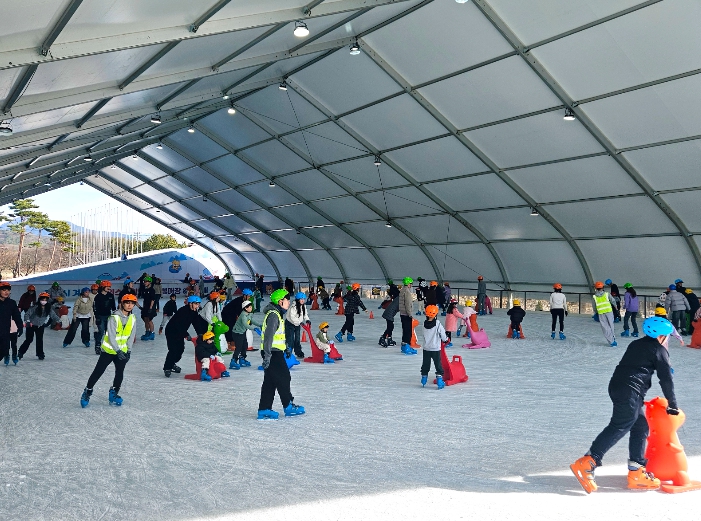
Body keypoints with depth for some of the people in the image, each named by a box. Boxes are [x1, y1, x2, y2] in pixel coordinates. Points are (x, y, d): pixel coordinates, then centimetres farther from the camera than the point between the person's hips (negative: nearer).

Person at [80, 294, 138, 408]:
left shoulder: (133, 319, 0)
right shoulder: (114, 318, -19)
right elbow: (111, 337, -22)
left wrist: (128, 350, 1)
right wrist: (118, 351, -27)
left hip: (122, 351, 5)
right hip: (109, 350, -5)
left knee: (120, 373, 4)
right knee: (98, 372, 0)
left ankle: (113, 394, 21)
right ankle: (87, 392, 17)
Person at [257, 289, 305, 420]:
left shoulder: (276, 314, 18)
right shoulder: (273, 315, -15)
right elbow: (268, 336, -23)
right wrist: (267, 355, -26)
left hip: (273, 352, 10)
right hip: (273, 353, -10)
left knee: (270, 381, 10)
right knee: (283, 378, 0)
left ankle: (264, 410, 12)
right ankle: (288, 406, 11)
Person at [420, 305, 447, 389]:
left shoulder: (425, 323, -2)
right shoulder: (437, 324, -15)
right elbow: (443, 336, -10)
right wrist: (446, 339, 15)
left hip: (426, 348, 4)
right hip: (436, 348, -4)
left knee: (425, 364, 15)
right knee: (438, 365, 5)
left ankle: (424, 380, 24)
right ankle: (439, 380, 3)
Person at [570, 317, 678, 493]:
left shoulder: (636, 344, 25)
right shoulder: (660, 351, 3)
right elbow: (666, 380, 3)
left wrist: (639, 399, 36)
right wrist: (672, 405, 12)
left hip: (616, 386, 9)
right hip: (631, 392, -9)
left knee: (641, 426, 15)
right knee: (619, 427, -12)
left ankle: (636, 472, 15)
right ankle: (587, 463, -21)